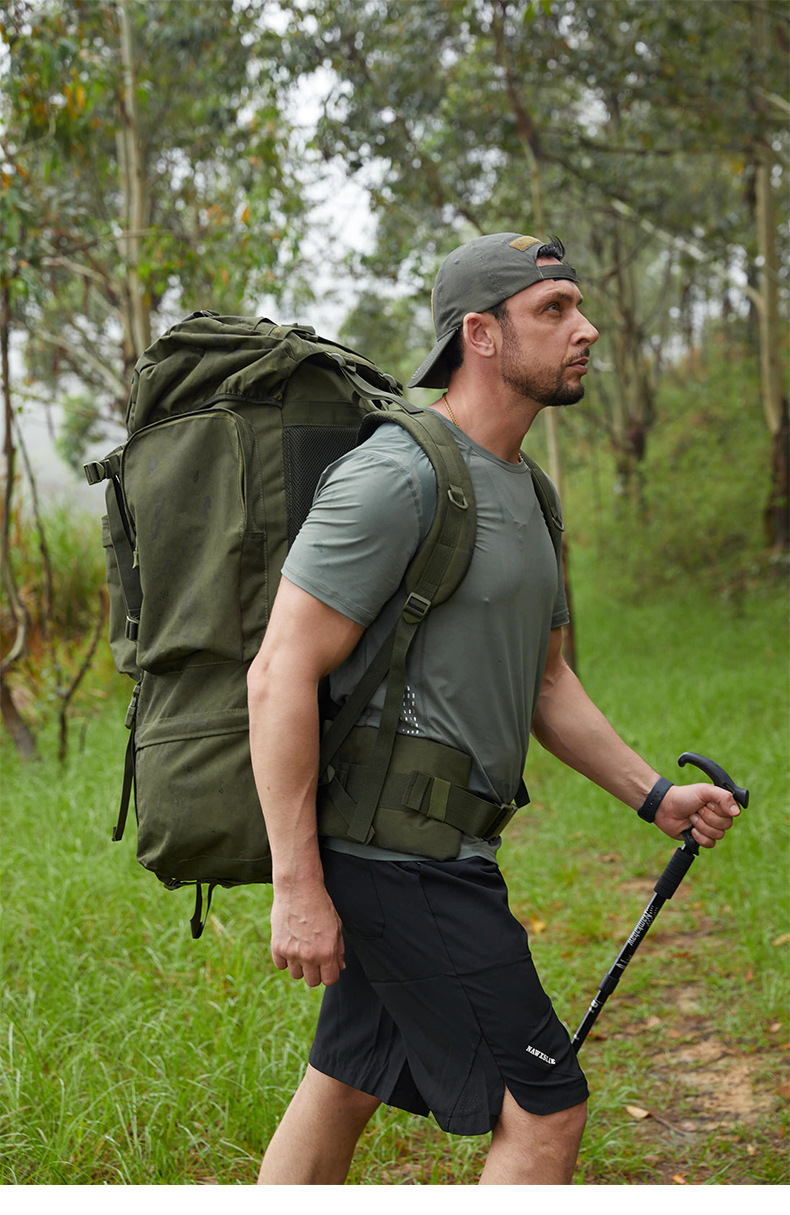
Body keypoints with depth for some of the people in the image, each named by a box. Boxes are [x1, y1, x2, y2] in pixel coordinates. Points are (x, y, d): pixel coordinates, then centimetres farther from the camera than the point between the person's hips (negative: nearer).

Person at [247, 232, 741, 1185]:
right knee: (544, 1111, -5)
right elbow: (281, 676, -20)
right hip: (405, 856, -10)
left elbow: (543, 681, 23)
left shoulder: (518, 490, 15)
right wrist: (298, 886, -21)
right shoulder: (397, 476, -16)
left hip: (438, 852, 10)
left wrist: (654, 796, 14)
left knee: (344, 1092, 18)